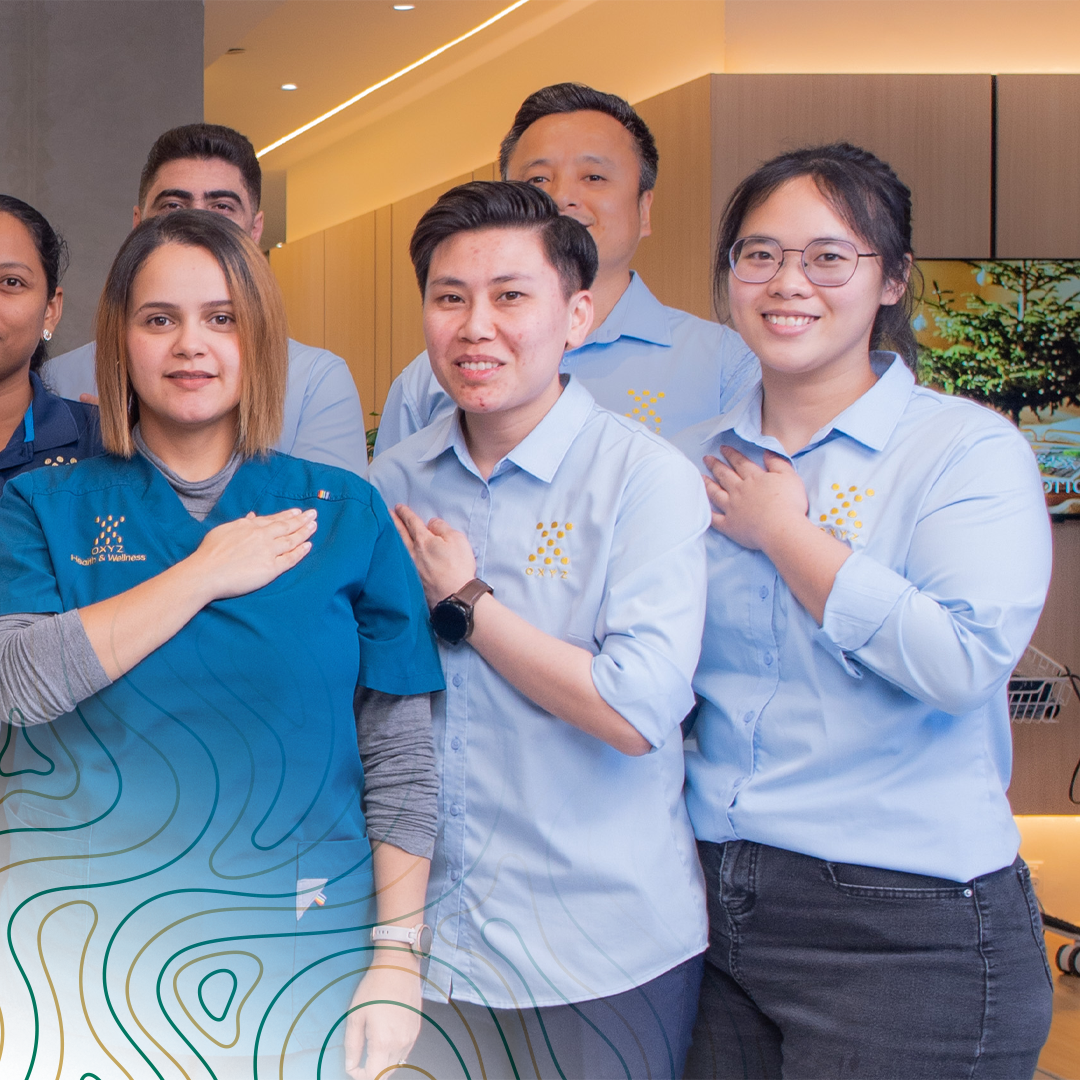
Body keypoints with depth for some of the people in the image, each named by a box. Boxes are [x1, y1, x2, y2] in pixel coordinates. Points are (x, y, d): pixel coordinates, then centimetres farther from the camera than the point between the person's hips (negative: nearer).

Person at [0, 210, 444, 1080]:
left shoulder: (346, 513, 1)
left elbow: (402, 753, -1)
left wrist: (397, 957, -7)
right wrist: (206, 574, -13)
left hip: (300, 939, 0)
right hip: (79, 936, 0)